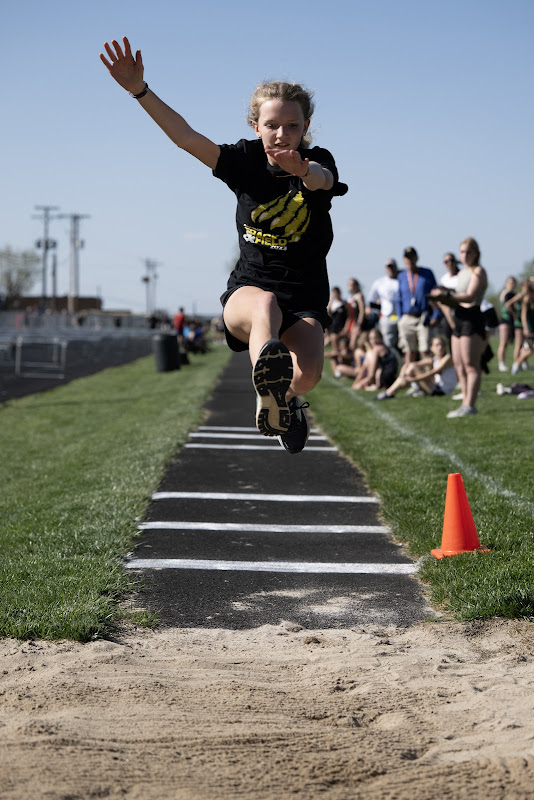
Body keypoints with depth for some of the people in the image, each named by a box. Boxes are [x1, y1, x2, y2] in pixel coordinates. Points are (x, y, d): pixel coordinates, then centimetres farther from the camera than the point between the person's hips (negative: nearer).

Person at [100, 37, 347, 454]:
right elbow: (186, 137, -12)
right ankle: (268, 393, -66)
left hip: (305, 300, 0)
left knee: (307, 375, -27)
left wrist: (304, 171, -56)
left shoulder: (319, 162, -3)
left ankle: (285, 400, 10)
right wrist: (139, 89, -27)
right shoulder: (245, 161, 1)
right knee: (265, 304, -39)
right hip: (247, 290, 0)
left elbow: (322, 179, -29)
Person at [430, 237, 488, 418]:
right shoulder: (462, 273, 21)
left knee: (471, 365, -9)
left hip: (472, 319, -9)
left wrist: (447, 295, -26)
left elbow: (470, 296, -19)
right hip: (459, 320, 9)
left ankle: (469, 405, -11)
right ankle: (465, 404, 10)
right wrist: (444, 300, 1)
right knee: (459, 365, 7)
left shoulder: (478, 271, -5)